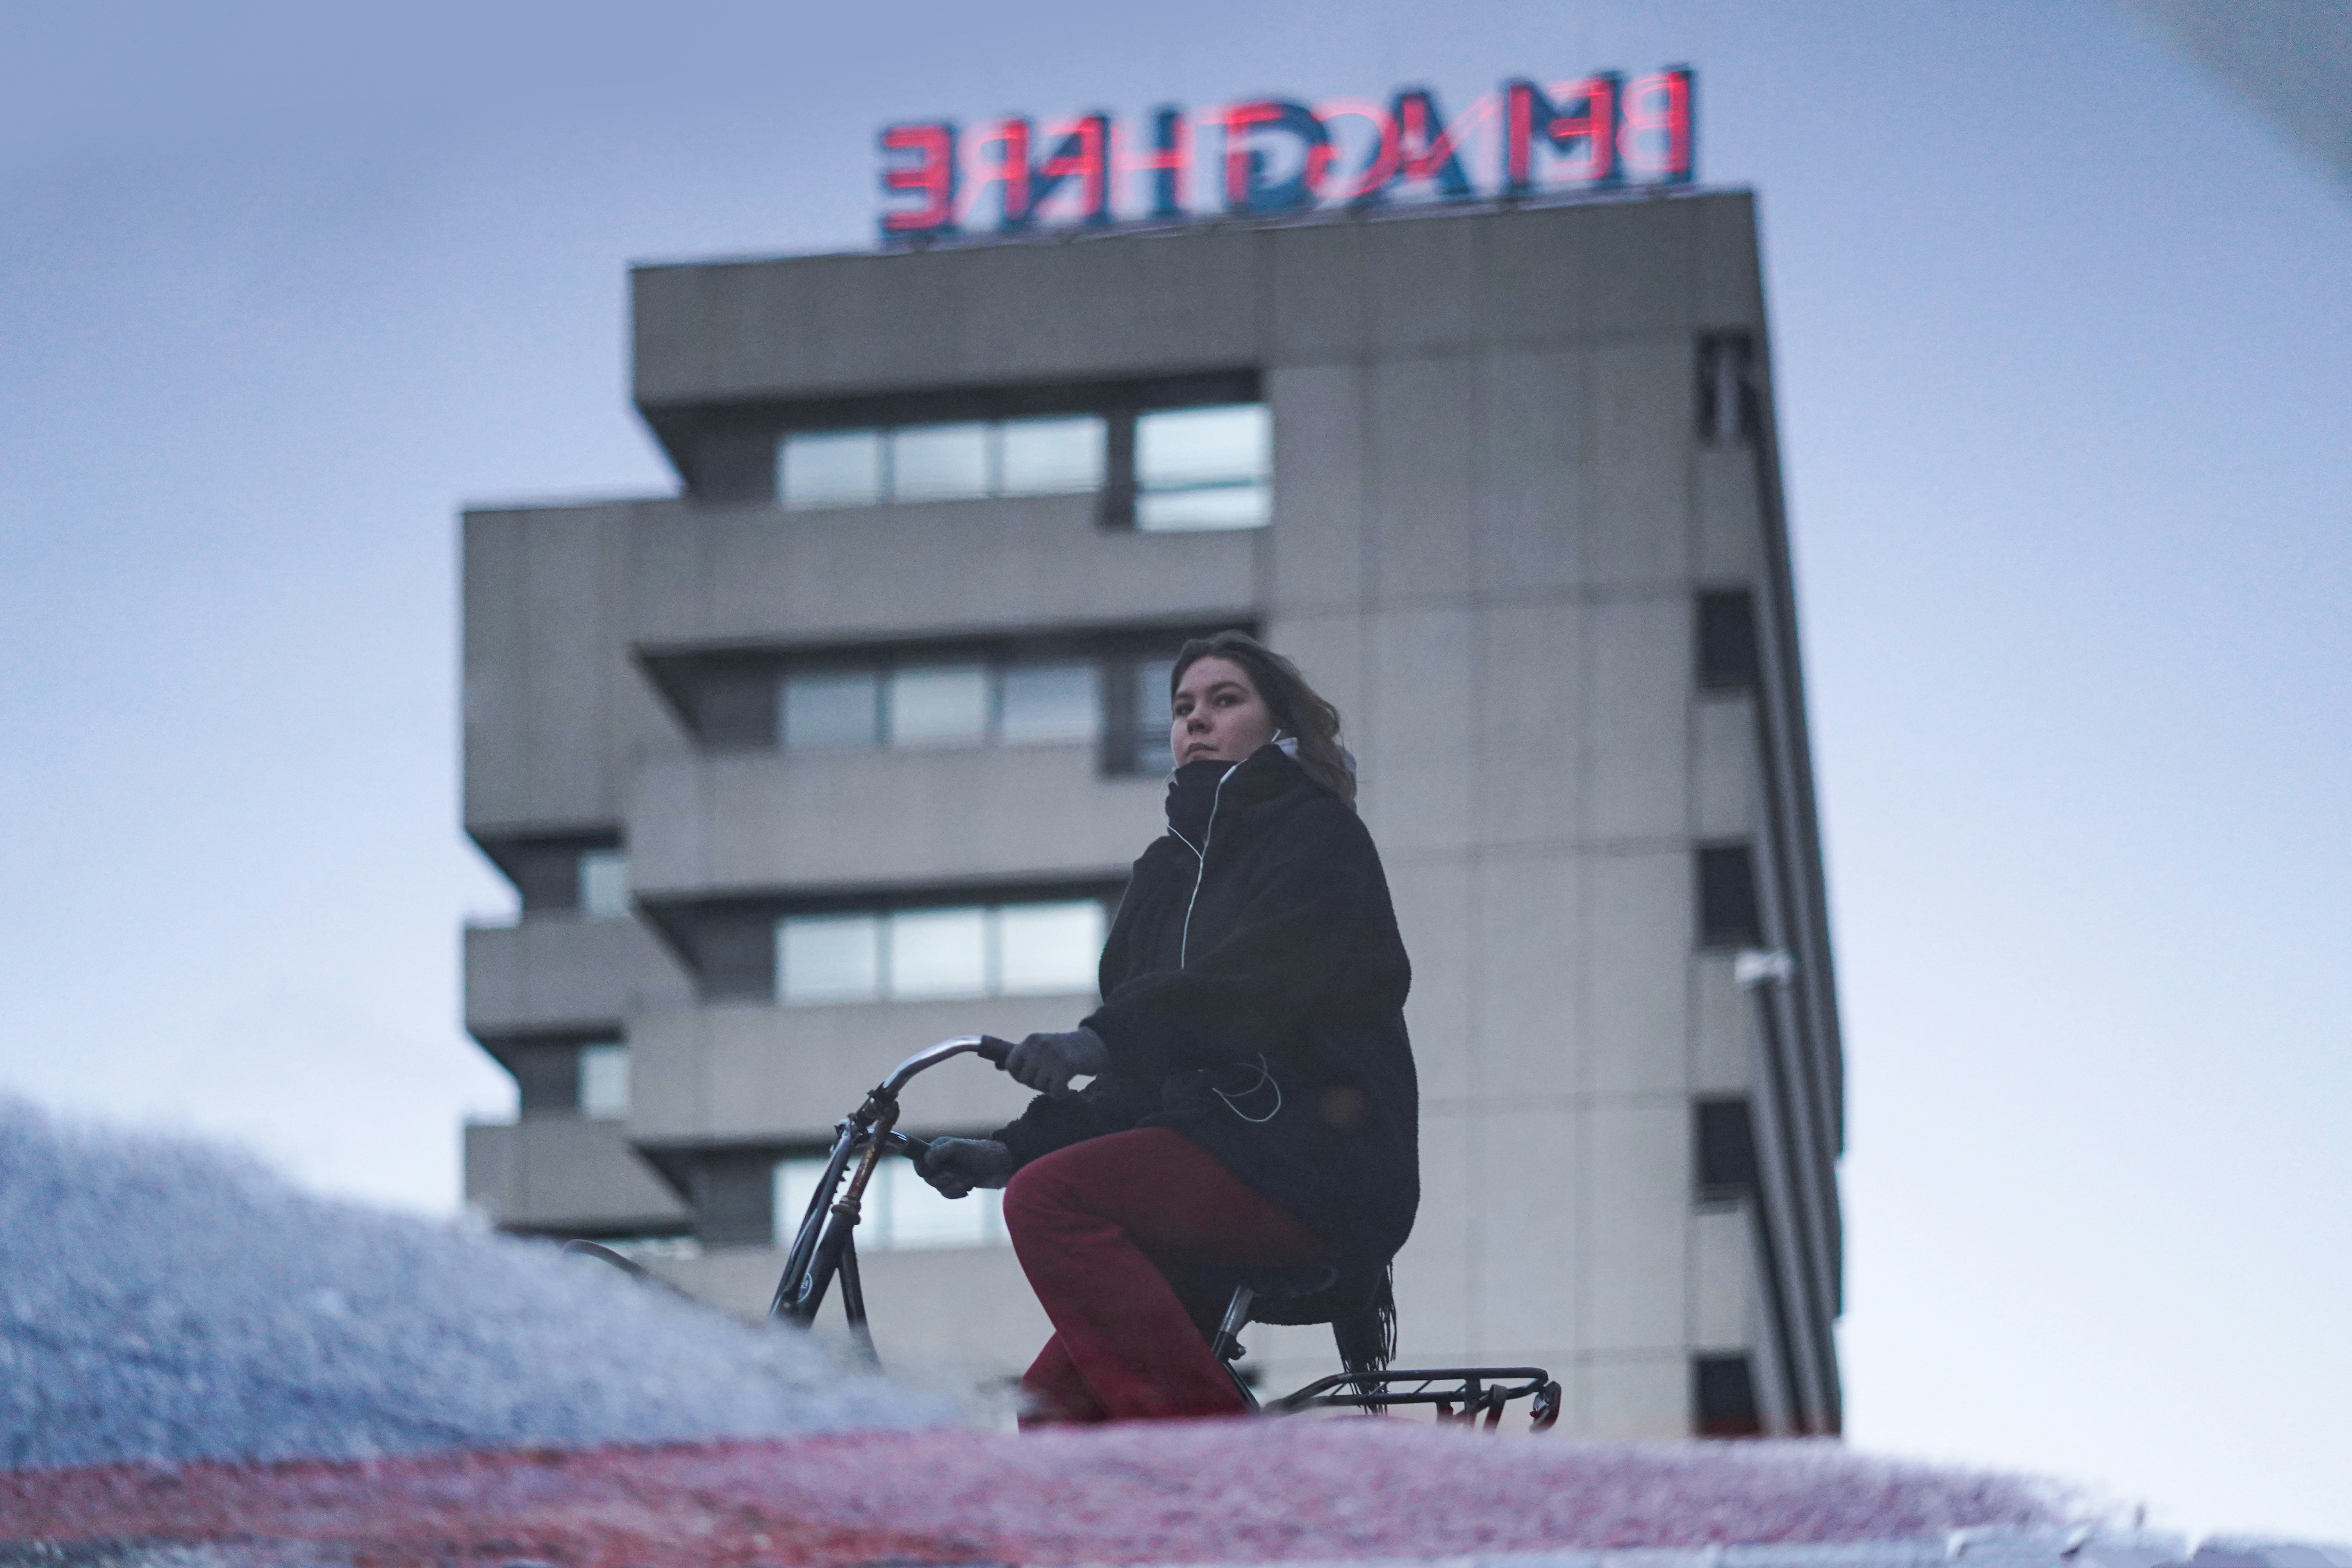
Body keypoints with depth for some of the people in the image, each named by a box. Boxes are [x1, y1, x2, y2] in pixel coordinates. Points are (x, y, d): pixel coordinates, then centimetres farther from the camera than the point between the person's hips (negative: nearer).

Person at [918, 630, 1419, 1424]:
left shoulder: (1317, 836, 2)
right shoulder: (1171, 868, 26)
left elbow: (1261, 976, -19)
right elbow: (1139, 1073, 23)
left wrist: (1102, 1036, -32)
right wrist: (1012, 1149, 8)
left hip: (1308, 1158, -8)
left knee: (1051, 1199, -29)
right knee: (1055, 1405, -7)